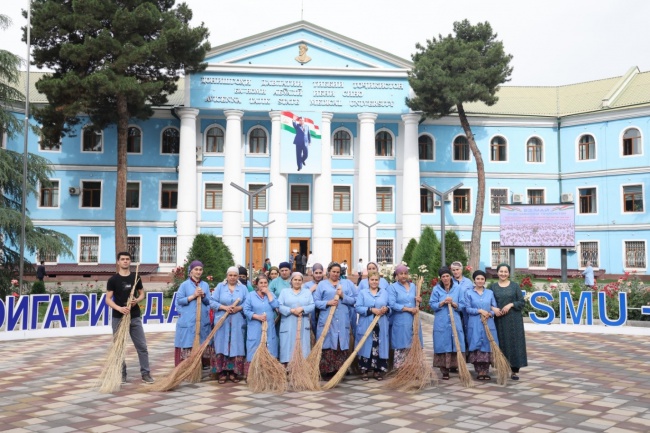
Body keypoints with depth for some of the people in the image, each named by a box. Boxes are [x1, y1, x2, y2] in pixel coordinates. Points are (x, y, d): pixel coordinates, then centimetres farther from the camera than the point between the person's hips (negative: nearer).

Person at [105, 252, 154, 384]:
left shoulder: (136, 278, 6)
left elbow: (142, 294, 14)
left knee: (142, 346, 1)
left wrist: (137, 300, -9)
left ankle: (145, 373, 7)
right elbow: (108, 299, -4)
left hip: (135, 317, 2)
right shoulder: (113, 280, -2)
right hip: (118, 318, -2)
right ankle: (121, 374, 16)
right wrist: (119, 308, -21)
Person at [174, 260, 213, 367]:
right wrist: (193, 296, -12)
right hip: (188, 320, -3)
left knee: (201, 344, 3)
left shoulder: (205, 285, 11)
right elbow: (179, 300, -4)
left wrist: (203, 296, -10)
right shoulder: (185, 284, 1)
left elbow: (209, 302, 10)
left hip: (203, 320, 3)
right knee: (188, 344, -4)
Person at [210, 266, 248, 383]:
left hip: (238, 323, 1)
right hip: (222, 322, -1)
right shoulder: (220, 286, 7)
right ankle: (222, 373, 2)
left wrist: (238, 308, -13)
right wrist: (224, 307, -12)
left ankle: (234, 372, 6)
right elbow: (212, 302, 0)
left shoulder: (243, 288, 9)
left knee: (236, 346, -1)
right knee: (222, 346, -3)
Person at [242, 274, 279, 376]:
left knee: (269, 353, 4)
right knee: (254, 353, -2)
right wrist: (257, 317, -17)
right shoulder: (250, 295, 2)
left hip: (269, 329, 3)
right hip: (255, 329, -3)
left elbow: (276, 305, -7)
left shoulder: (271, 294, 10)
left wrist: (268, 293, -7)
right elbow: (246, 310, -4)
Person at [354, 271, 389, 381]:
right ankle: (364, 371, 8)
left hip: (381, 326, 2)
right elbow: (357, 307, -6)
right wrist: (371, 310, -17)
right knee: (366, 347, -1)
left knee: (379, 347, 2)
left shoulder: (385, 292, 11)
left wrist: (386, 309, -12)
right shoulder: (362, 292, 3)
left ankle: (377, 371, 12)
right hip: (366, 326, -2)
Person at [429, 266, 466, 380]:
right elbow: (432, 305, 1)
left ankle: (456, 366, 5)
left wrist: (453, 303, -13)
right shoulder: (436, 289, 5)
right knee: (443, 346, -2)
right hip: (441, 323, -1)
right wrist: (443, 302, -13)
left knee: (456, 345, -3)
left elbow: (462, 305, 5)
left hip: (455, 322, 1)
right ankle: (445, 372, 4)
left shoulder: (457, 288, 7)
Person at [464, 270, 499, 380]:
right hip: (474, 325, -2)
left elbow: (495, 308, 7)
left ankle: (486, 372, 8)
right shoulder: (469, 293, 3)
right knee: (476, 347, -3)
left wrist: (489, 314, -12)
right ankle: (479, 372, 5)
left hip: (488, 324, 2)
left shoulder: (490, 293, 11)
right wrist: (480, 311, -14)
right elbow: (467, 309, -3)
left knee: (487, 346, 0)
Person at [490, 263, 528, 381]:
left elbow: (522, 302, 1)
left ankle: (515, 370, 6)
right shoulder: (493, 286, 7)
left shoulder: (515, 286, 4)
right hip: (499, 320, 1)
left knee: (514, 343, -1)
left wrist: (511, 304, -14)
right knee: (502, 344, 1)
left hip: (514, 319, -1)